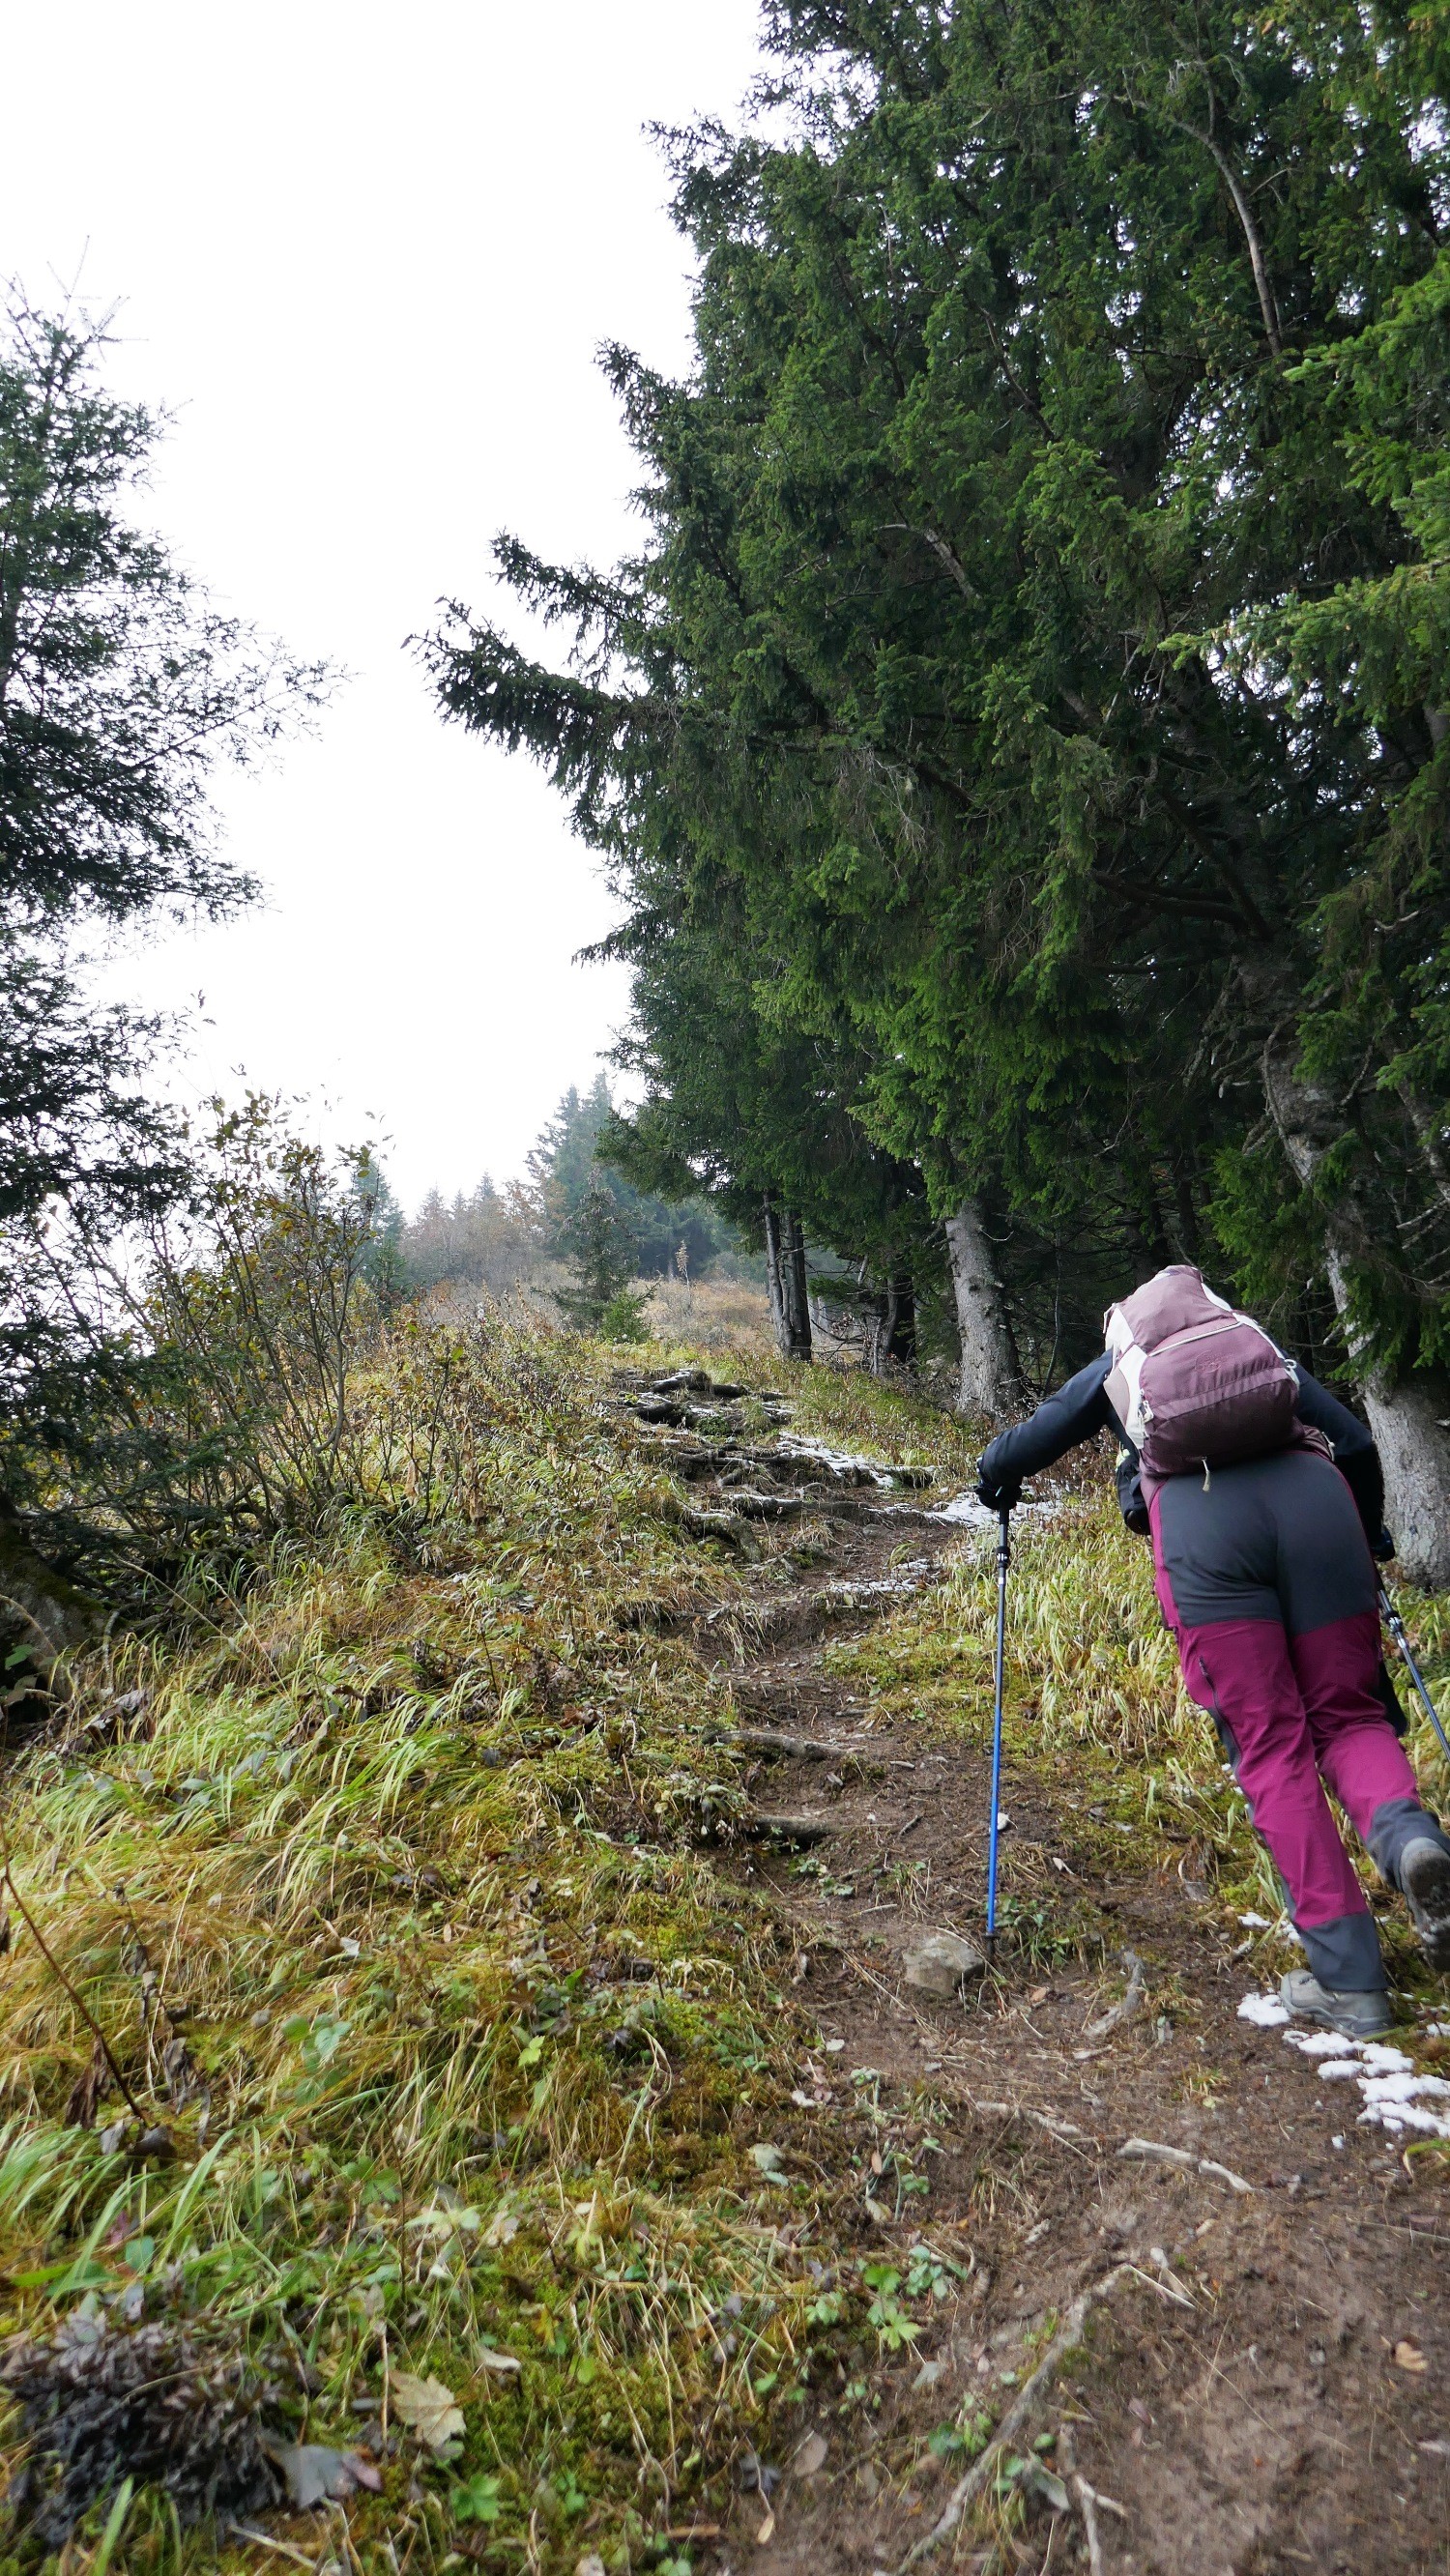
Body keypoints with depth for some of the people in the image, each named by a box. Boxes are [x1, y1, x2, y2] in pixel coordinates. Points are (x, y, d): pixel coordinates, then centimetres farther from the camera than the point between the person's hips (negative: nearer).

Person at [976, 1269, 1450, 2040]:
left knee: (1269, 1745, 1)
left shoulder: (1119, 1363, 31)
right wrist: (1367, 1539, 46)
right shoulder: (1261, 1348, 35)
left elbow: (1029, 1442, 32)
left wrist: (996, 1479, 54)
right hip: (1314, 1494, 2)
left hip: (1197, 1514, -2)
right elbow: (1356, 1443, 30)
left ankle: (1347, 1978, -4)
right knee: (1346, 1714, 12)